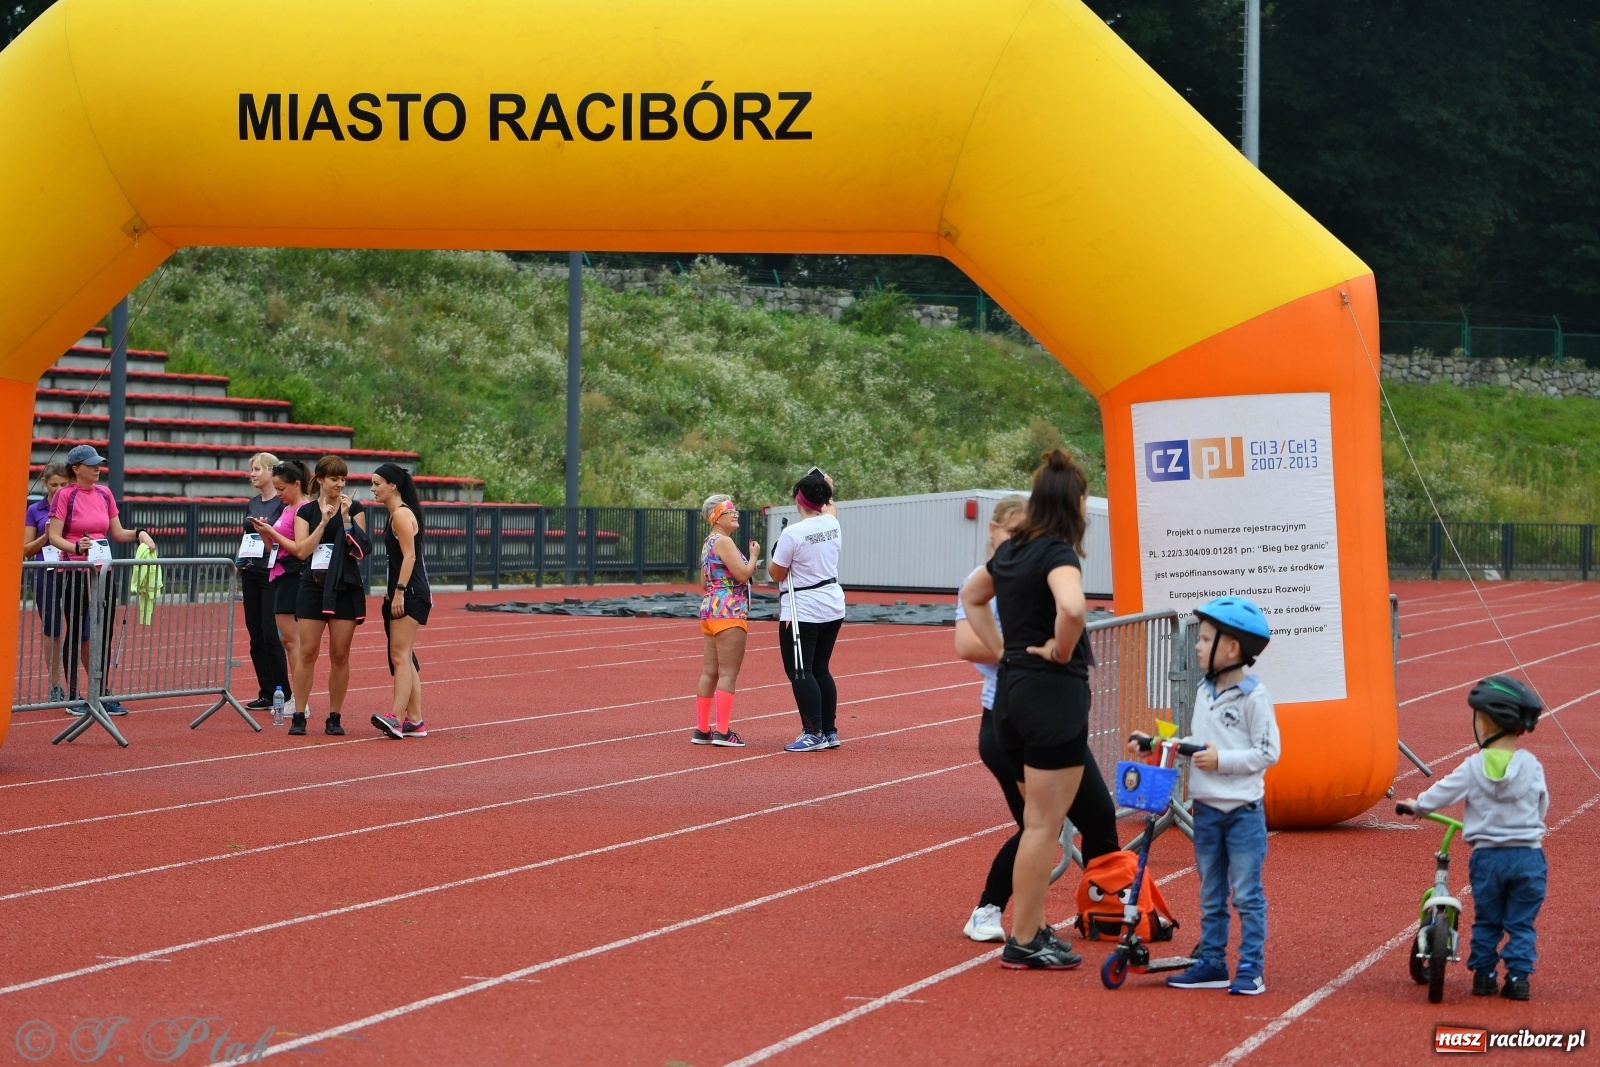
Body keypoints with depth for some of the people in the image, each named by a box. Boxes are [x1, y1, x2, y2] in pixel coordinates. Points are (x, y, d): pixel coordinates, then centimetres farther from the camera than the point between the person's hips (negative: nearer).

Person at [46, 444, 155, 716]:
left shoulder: (104, 494, 10)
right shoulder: (65, 495, -7)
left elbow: (117, 533, 15)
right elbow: (53, 536, -11)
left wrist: (139, 534, -3)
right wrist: (76, 547, -28)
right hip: (75, 572, -5)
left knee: (104, 634, 6)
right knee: (76, 632, 1)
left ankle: (103, 695, 12)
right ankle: (72, 695, 10)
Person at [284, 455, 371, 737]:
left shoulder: (355, 508, 4)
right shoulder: (306, 511, 5)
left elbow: (361, 550, -5)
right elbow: (301, 550, -6)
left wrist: (345, 518, -13)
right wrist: (323, 522, -12)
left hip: (345, 588, 0)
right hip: (313, 587, 0)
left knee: (340, 655, 2)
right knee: (308, 652, -3)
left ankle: (335, 716, 9)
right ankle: (299, 716, 1)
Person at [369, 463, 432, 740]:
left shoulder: (402, 514, -11)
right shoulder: (395, 514, 18)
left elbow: (409, 556, -18)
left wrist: (399, 592, -23)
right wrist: (391, 593, 18)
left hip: (410, 593, -10)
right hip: (401, 594, 10)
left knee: (400, 655, -16)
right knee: (402, 657, 11)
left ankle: (396, 718, -23)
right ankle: (414, 720, 13)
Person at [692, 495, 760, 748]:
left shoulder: (709, 543, 18)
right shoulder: (723, 541, -13)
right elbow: (743, 574, -19)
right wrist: (754, 556, 0)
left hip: (710, 608, 10)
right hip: (728, 611, -10)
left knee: (709, 672, 11)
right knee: (728, 674, -8)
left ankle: (702, 730, 14)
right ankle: (723, 732, -10)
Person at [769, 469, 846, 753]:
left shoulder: (792, 533, -17)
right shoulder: (832, 524, 2)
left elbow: (777, 574, -8)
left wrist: (774, 555, 9)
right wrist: (826, 489, 41)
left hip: (801, 612, -7)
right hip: (833, 609, 7)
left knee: (800, 672, -3)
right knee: (820, 670, 15)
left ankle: (813, 733, -9)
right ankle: (830, 731, 15)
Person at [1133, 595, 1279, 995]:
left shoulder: (1253, 696, -13)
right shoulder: (1205, 692, 9)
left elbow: (1268, 752, -15)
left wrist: (1222, 759, -18)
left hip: (1243, 811, -7)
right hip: (1206, 809, 7)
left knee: (1247, 894, -2)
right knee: (1211, 895, 14)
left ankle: (1252, 968, 4)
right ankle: (1212, 963, 21)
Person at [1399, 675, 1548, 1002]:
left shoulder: (1473, 767, -7)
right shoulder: (1531, 765, -3)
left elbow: (1443, 792, 3)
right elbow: (1543, 804, 9)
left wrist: (1417, 805, 23)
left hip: (1487, 855, 0)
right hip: (1528, 855, 0)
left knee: (1486, 921, 14)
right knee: (1521, 923, 7)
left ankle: (1482, 974, 17)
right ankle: (1518, 976, 3)